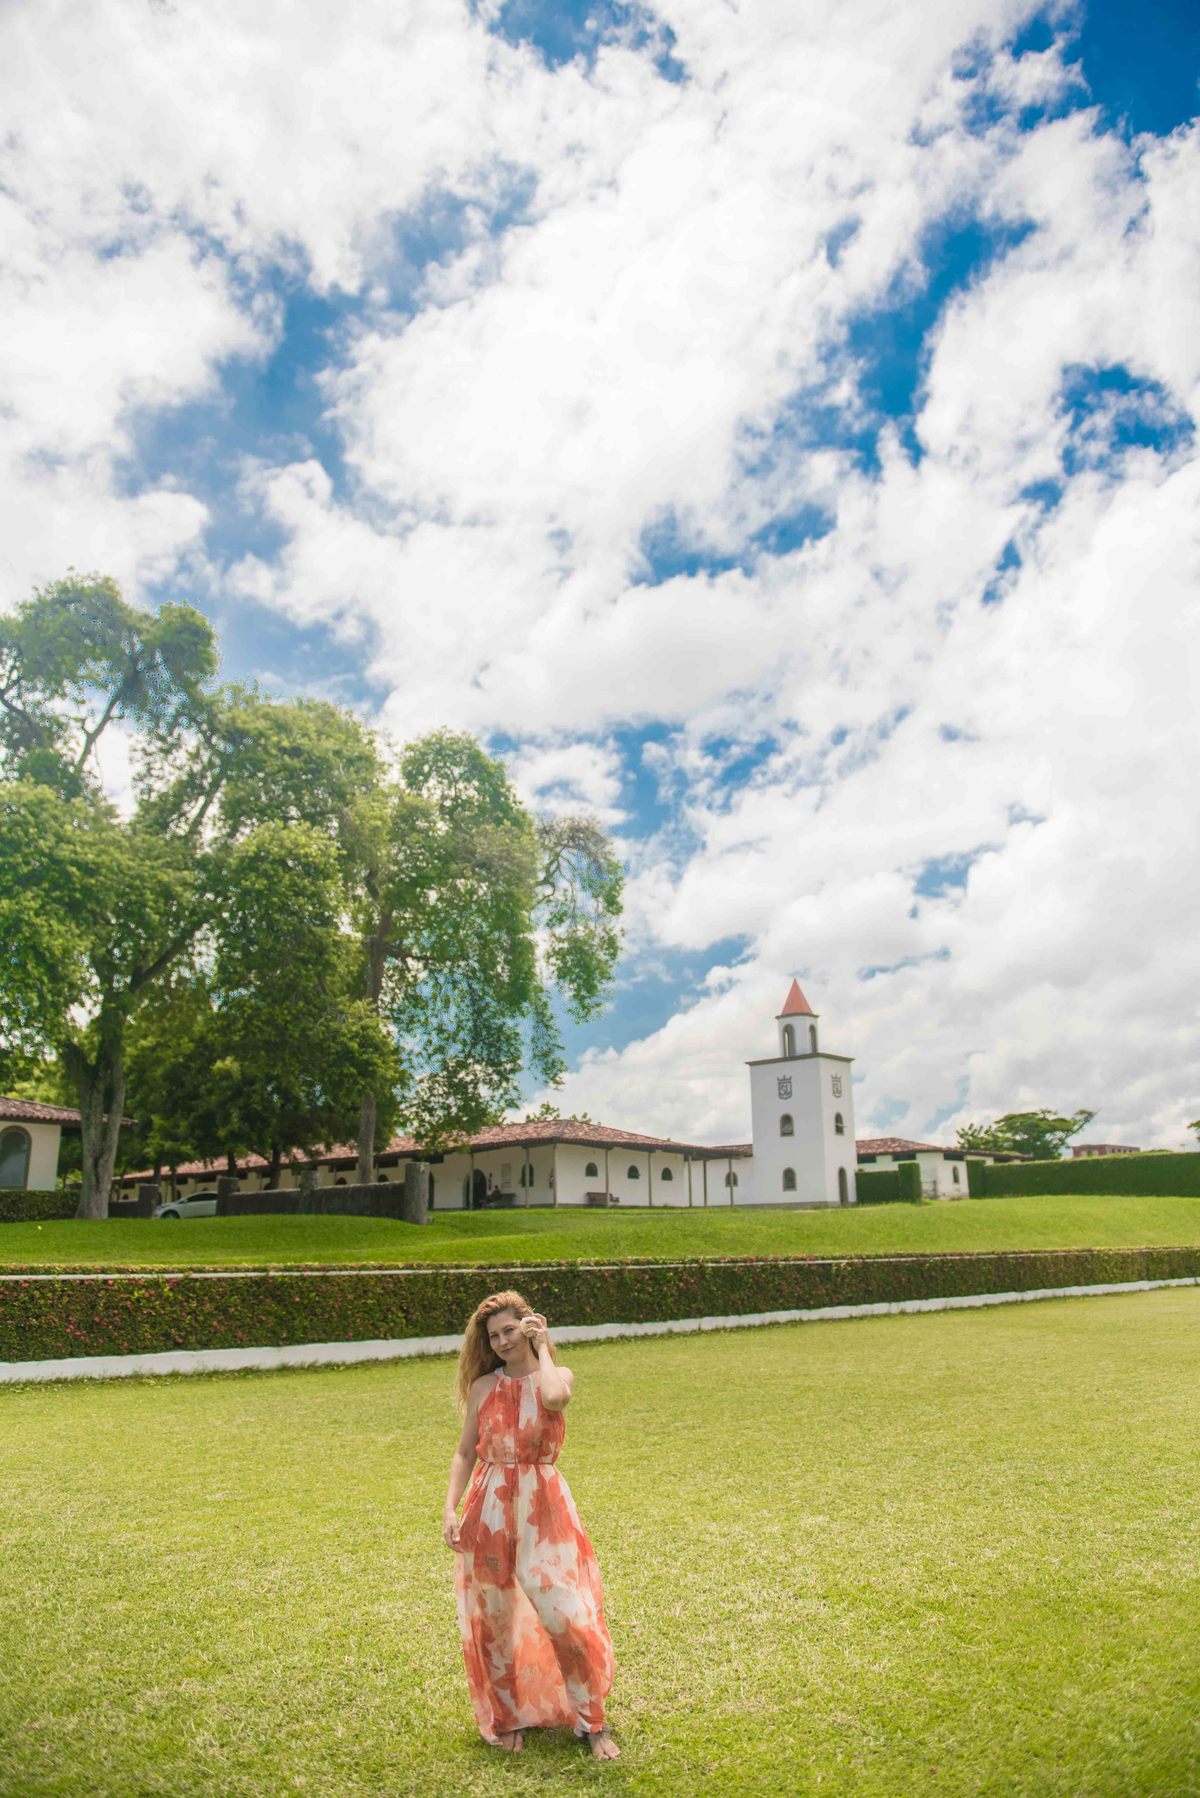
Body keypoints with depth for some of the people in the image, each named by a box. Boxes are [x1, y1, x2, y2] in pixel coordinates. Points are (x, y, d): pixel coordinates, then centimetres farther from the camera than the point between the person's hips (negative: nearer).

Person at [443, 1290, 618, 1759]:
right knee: (493, 1619, 10)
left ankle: (592, 1723, 17)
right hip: (488, 1509, 2)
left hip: (542, 1508, -2)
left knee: (567, 1616, -4)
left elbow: (554, 1398, -27)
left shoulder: (558, 1376, -2)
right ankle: (508, 1719, 32)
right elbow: (466, 1452, 8)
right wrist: (451, 1507, -4)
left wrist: (542, 1347, -14)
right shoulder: (483, 1386, 4)